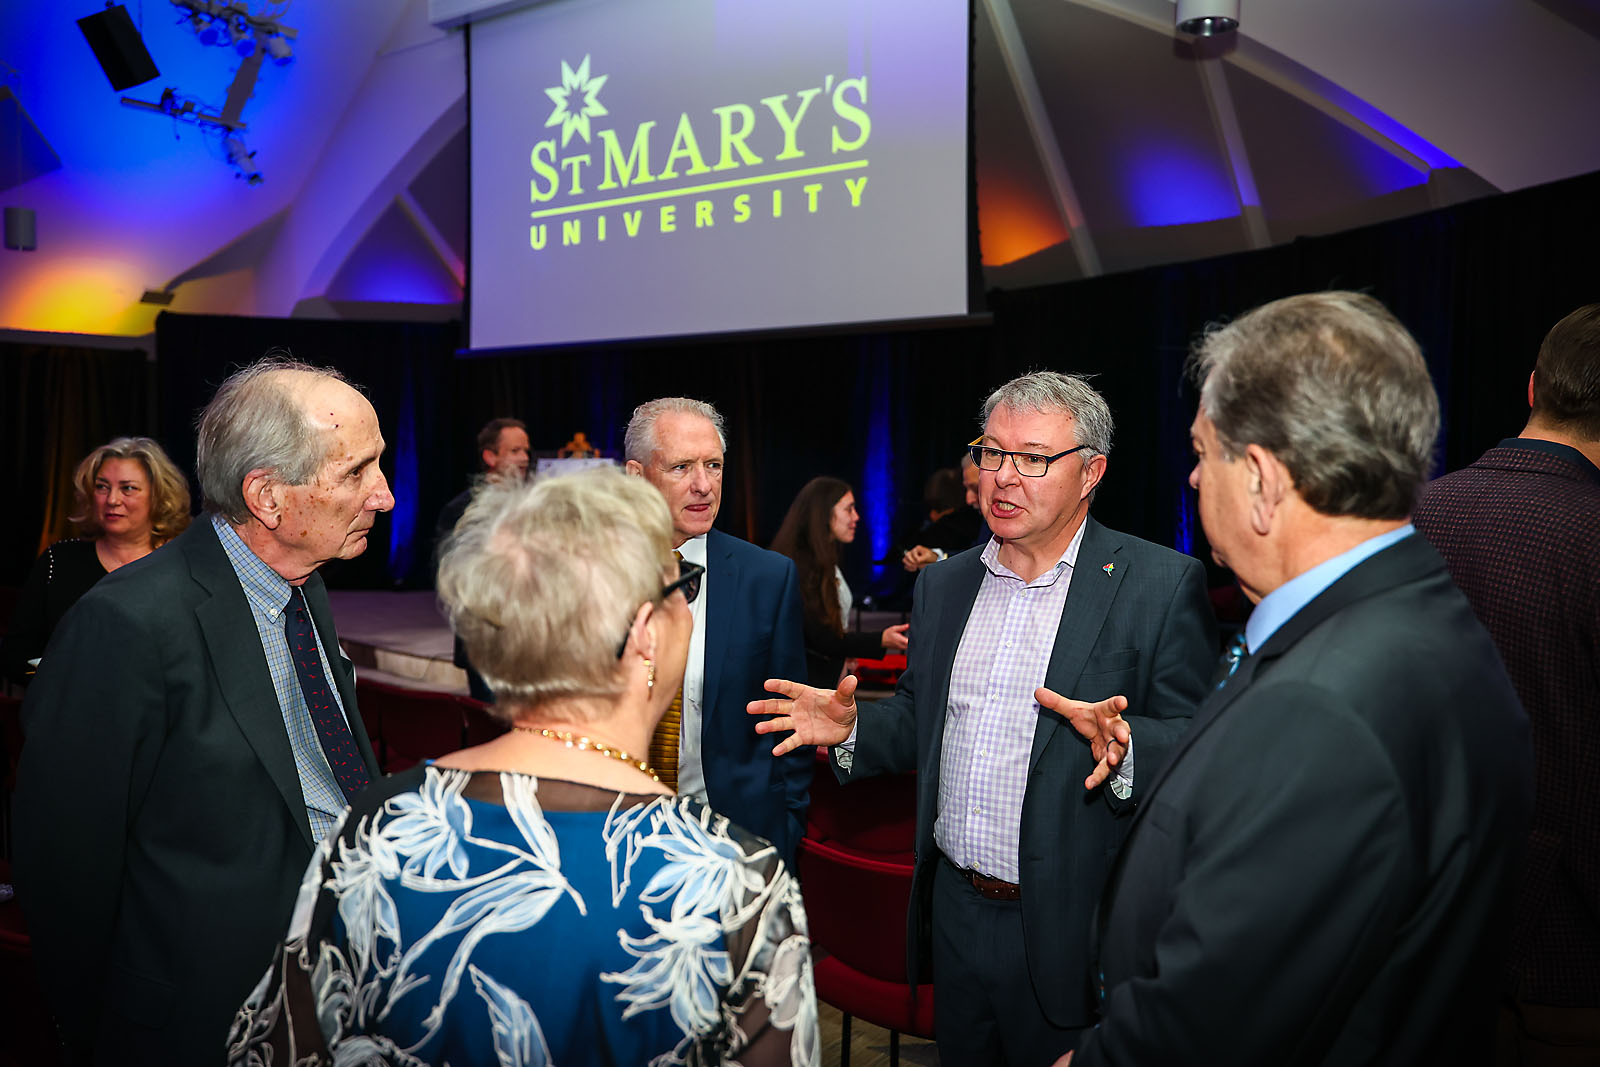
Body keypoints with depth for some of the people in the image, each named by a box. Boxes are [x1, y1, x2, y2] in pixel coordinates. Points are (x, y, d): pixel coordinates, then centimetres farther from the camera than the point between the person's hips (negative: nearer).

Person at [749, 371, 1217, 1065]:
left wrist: (1124, 748, -32)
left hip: (1068, 931, -5)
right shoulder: (943, 584, 8)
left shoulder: (1162, 584, -10)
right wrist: (852, 729, -3)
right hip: (954, 914, 5)